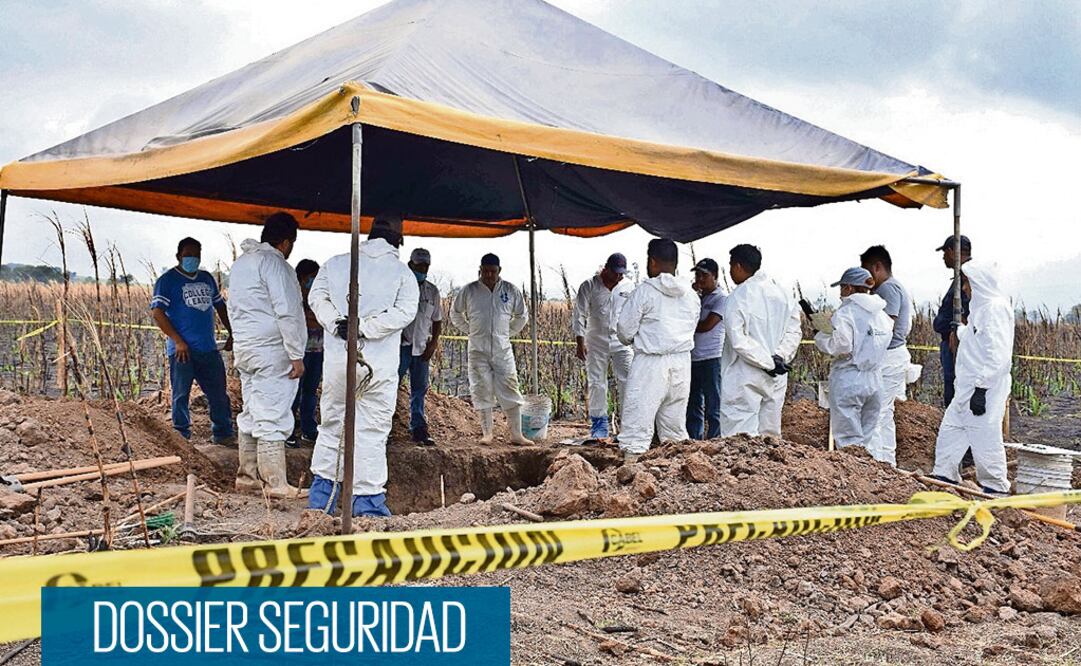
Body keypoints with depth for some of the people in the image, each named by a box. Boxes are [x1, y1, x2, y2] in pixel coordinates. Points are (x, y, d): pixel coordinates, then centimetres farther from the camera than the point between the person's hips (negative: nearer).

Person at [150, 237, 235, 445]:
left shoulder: (207, 278, 17)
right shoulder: (167, 280, -2)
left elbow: (220, 305, 26)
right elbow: (157, 312, -10)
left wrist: (231, 333, 18)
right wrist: (178, 341, -15)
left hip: (209, 348, 6)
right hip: (183, 350, -6)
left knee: (218, 393, 8)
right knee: (181, 395, 0)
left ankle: (223, 433, 18)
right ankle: (182, 437, 9)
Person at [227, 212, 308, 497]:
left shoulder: (240, 262, 16)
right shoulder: (273, 262, -13)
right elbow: (287, 313, -18)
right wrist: (297, 356, -15)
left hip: (243, 349, 9)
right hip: (271, 352, -9)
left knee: (251, 415, 15)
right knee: (272, 419, -7)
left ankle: (247, 476, 21)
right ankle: (274, 483, -4)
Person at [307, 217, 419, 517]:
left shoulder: (336, 263, 7)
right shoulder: (402, 273, -2)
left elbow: (316, 297, 1)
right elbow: (404, 312, -12)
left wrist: (336, 323, -9)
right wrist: (363, 327, -14)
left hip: (337, 360, 3)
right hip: (379, 365, -3)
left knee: (331, 423, 16)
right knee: (372, 430, 4)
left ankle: (321, 493, 22)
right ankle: (366, 499, 6)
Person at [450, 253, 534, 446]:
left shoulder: (511, 291, 2)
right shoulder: (469, 291, 0)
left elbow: (522, 316, 16)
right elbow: (455, 313, 16)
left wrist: (508, 333, 11)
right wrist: (469, 330, 9)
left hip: (503, 350, 0)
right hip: (478, 350, 0)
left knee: (510, 392, -2)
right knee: (482, 392, 2)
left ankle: (516, 434, 3)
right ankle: (487, 433, 12)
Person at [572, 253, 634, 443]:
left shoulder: (627, 288, 7)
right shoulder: (589, 286, -1)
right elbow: (579, 315, -3)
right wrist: (580, 342, -10)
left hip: (622, 342, 1)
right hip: (596, 343, -1)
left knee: (627, 382, -9)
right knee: (596, 384, 2)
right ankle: (599, 430, 9)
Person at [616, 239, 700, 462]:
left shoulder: (644, 291, -10)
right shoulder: (691, 295, 8)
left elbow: (624, 330, -6)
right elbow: (691, 328, 13)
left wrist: (632, 340, 16)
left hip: (650, 363, -6)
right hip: (682, 362, 6)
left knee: (637, 421, -6)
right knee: (676, 427, 15)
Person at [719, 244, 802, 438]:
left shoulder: (737, 298, -12)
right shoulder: (781, 294, 8)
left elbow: (738, 340, -19)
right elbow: (794, 331, 7)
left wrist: (769, 363, -15)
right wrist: (779, 357, -3)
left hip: (745, 379, -7)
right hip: (776, 379, 7)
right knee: (770, 434, 14)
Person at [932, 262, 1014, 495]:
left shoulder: (996, 308, -16)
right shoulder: (981, 306, 15)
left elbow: (998, 356, -23)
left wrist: (981, 389, -24)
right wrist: (960, 330, 25)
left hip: (984, 389, -10)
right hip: (968, 387, 10)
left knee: (985, 440, -2)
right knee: (949, 432, 14)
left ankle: (996, 488, 10)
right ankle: (944, 479, 24)